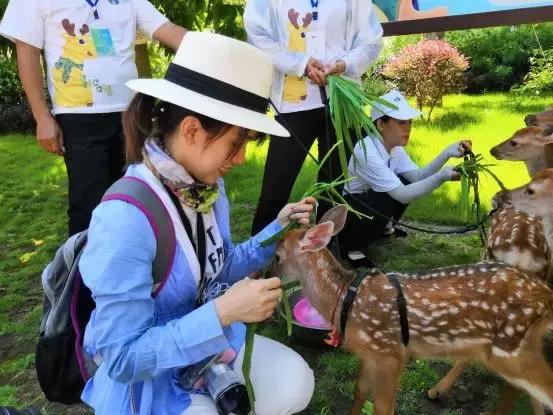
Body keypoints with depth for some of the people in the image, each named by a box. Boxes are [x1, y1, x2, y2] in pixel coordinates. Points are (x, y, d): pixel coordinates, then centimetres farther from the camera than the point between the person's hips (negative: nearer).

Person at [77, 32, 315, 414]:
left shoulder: (208, 186, -8)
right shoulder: (125, 217, -32)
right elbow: (124, 356, -26)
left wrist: (277, 229, -7)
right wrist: (224, 312, -33)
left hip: (208, 339, 6)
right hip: (143, 372, -5)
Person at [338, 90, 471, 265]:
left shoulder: (395, 146, -3)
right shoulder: (367, 152, -30)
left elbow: (417, 176, -11)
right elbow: (402, 195, -32)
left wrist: (447, 154, -23)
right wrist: (442, 176, -39)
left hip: (369, 202, 9)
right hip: (343, 215, -8)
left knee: (408, 183, -1)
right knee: (393, 196, -29)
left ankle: (383, 226, 20)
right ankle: (351, 246, -11)